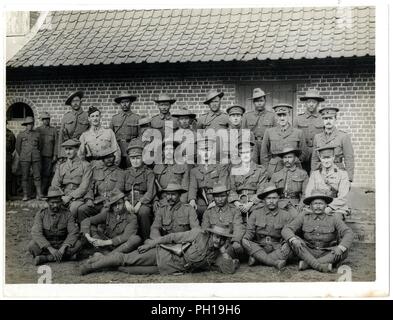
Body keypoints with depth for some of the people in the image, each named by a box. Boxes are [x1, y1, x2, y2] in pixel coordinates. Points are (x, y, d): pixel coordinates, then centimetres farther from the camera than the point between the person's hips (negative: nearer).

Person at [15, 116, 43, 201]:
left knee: (37, 176, -3)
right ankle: (25, 195, 4)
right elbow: (17, 147, 14)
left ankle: (39, 195, -3)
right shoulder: (21, 135, 3)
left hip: (36, 159, 1)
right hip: (25, 159, -1)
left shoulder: (37, 134, 7)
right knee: (25, 177, 0)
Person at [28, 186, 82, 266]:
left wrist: (63, 248, -30)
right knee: (32, 246, -29)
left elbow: (74, 232, -14)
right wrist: (51, 249, -33)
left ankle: (45, 258, -23)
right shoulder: (41, 214, -8)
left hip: (62, 246, 1)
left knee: (78, 244, -26)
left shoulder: (67, 214, -5)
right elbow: (36, 234, -21)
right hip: (46, 247, -1)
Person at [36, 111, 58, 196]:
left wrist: (55, 155, -2)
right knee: (39, 173, -1)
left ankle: (43, 191, 3)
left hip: (49, 156, 0)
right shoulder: (38, 130, 8)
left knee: (47, 174, -2)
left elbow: (56, 143, 5)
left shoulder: (53, 130, 7)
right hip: (40, 155, 0)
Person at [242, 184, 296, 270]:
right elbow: (250, 231, 5)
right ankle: (275, 262, -32)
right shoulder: (256, 213, 8)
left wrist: (287, 242, -24)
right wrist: (245, 238, -18)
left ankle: (256, 259, -28)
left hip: (277, 249, -1)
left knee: (288, 248, -31)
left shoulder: (286, 215, 5)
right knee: (245, 242, -28)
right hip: (258, 248, 1)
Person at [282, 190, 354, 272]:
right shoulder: (304, 217, -2)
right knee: (295, 241, -24)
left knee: (344, 252, -28)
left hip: (327, 256, 0)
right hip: (308, 254, 0)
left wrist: (340, 248, -31)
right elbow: (286, 230, -8)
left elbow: (348, 233, -12)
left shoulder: (333, 218, -3)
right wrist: (294, 240, -31)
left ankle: (306, 264, -31)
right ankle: (319, 266, -36)